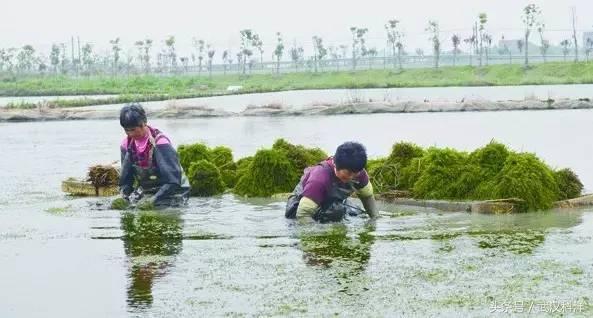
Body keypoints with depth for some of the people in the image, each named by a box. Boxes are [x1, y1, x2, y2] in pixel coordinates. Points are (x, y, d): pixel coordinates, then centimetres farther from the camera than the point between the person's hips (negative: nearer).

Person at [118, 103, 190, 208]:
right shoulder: (127, 144, -2)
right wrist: (124, 198, -14)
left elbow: (173, 181, -26)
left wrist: (153, 200, -33)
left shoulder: (160, 143, -22)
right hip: (147, 193, 6)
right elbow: (125, 180, 5)